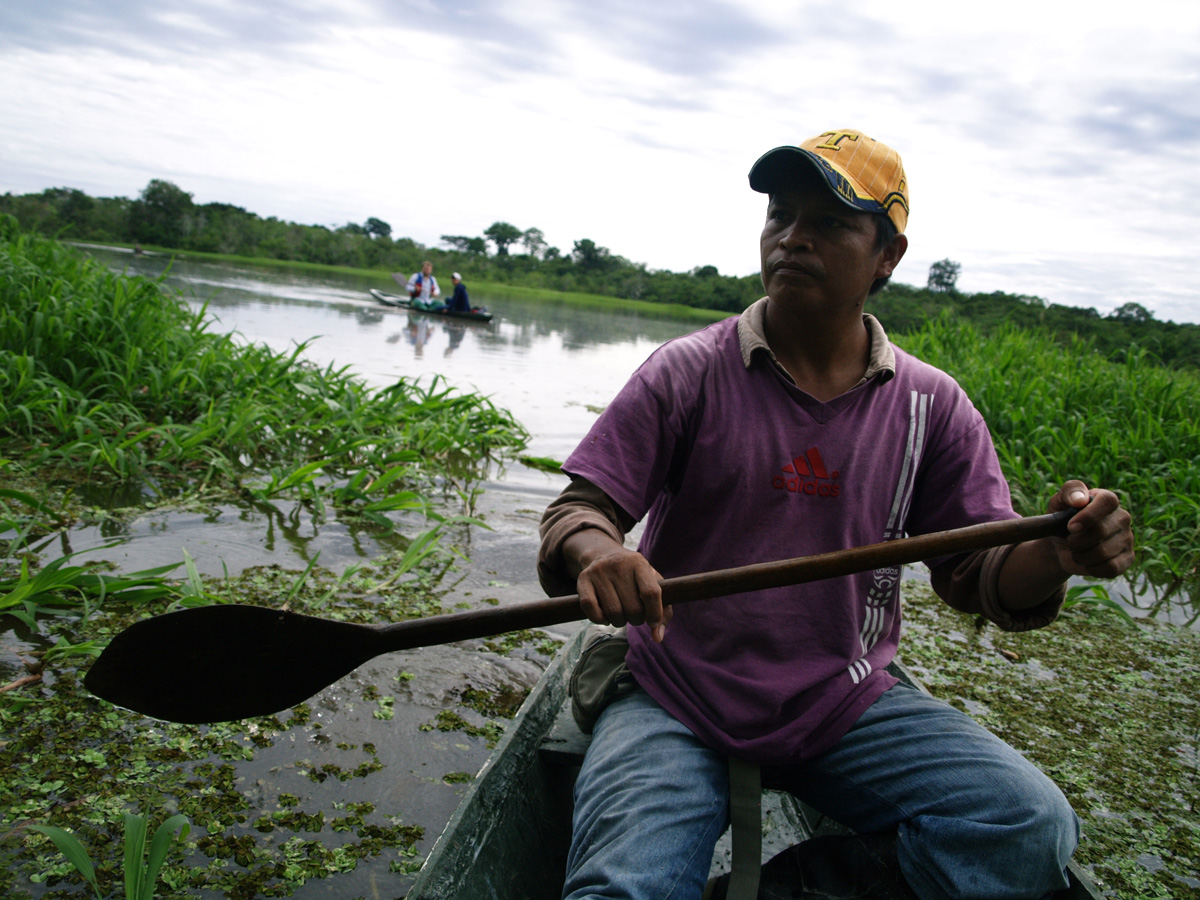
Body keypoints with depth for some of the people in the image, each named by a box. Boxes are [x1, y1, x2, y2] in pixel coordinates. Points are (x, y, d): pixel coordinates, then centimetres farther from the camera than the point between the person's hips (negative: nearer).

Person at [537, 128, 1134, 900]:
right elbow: (576, 511, -5)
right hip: (678, 700, -2)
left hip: (847, 706, 3)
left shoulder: (932, 406, 2)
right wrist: (595, 551, -30)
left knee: (1032, 830, -19)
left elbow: (978, 575, 3)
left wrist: (1055, 555, -20)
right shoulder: (687, 373, -3)